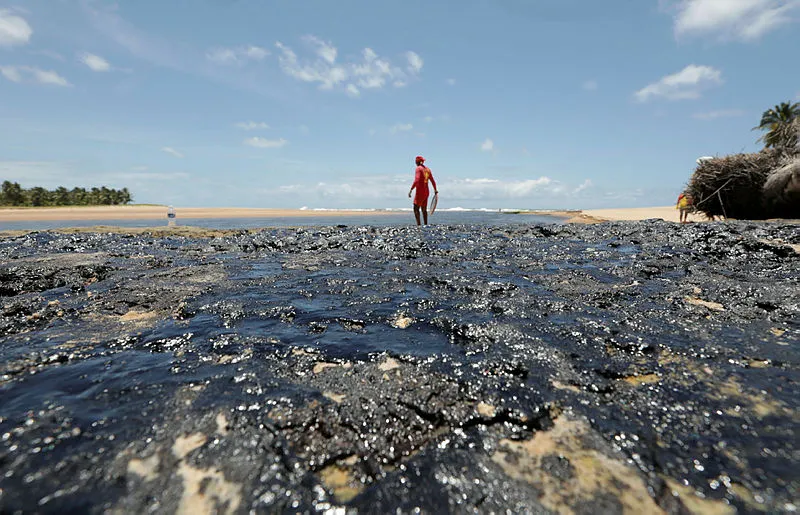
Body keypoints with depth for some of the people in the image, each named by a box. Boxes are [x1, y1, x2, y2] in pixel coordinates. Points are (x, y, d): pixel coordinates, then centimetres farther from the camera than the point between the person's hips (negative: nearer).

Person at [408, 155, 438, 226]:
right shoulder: (427, 169, 13)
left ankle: (418, 225, -18)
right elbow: (433, 181, 19)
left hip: (420, 192, -8)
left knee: (416, 209, -8)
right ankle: (426, 225, 14)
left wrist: (410, 190, -26)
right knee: (424, 209, 13)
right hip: (426, 192, 8)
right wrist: (435, 190, 32)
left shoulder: (418, 168, -10)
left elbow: (416, 180, -23)